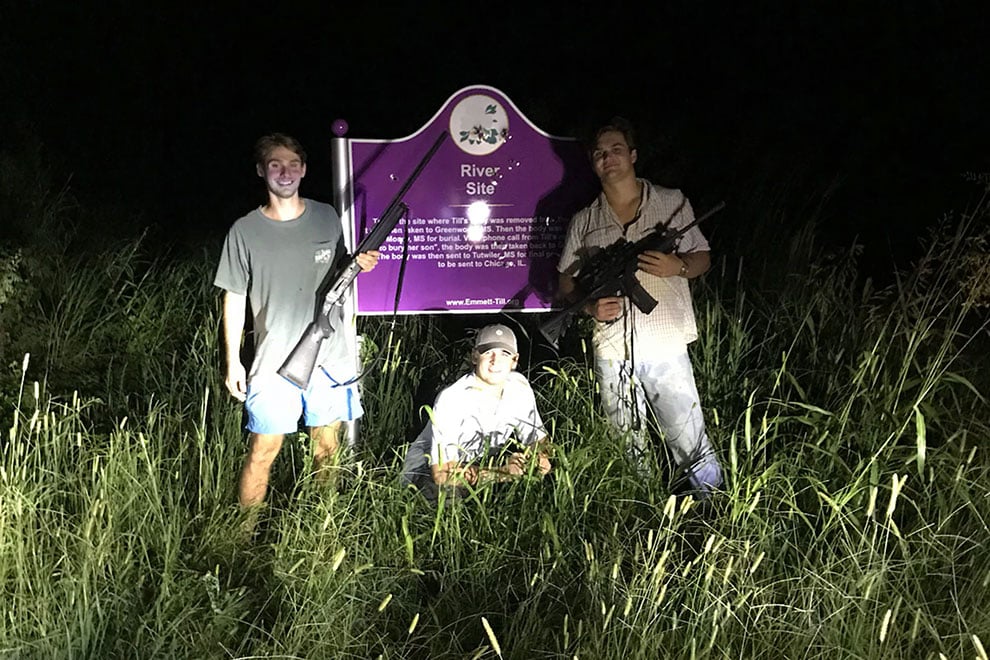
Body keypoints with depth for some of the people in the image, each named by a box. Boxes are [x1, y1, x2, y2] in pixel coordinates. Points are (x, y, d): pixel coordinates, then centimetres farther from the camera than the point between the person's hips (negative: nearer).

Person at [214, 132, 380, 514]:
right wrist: (233, 362, -2)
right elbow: (234, 299, 0)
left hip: (329, 357, 3)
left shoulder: (327, 218, 3)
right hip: (274, 364, -3)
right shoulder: (245, 231, -4)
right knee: (263, 452, -1)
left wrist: (359, 265, -7)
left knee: (327, 449, 13)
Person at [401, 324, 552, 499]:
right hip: (427, 473, -6)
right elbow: (443, 473, -31)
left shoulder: (520, 388, -8)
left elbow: (538, 440, 4)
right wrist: (502, 472, -36)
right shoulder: (450, 399, -27)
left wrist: (541, 457, -21)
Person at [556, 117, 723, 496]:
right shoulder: (584, 221, 10)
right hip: (611, 353, 2)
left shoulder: (673, 203, 6)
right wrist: (590, 306, -7)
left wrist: (678, 266, -12)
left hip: (666, 347, -2)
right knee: (627, 454, 11)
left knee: (692, 447, -3)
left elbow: (702, 258, 11)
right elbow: (566, 280, 14)